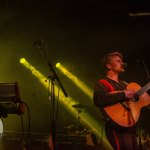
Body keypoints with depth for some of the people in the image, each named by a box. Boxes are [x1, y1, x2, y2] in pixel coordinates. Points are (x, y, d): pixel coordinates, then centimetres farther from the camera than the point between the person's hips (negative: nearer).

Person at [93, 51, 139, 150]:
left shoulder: (124, 84, 21)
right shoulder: (103, 83, -4)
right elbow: (98, 100, -27)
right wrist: (123, 95, -26)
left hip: (131, 127, 9)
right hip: (117, 128, -8)